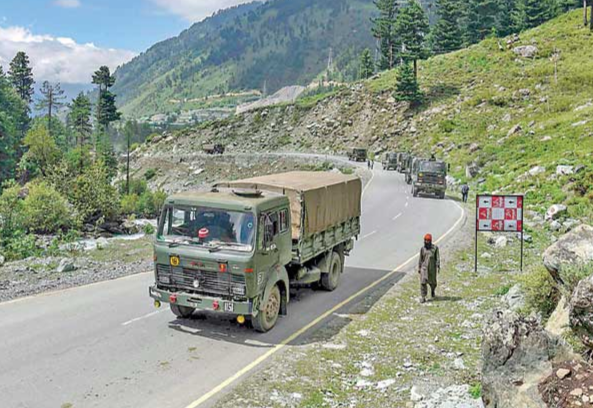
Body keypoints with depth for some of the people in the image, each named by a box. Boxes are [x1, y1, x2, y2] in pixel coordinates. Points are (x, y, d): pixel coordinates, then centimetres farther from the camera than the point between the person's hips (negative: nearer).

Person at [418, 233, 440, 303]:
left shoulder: (435, 248, -6)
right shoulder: (423, 249, 1)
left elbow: (437, 258, -7)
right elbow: (420, 259, 7)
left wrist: (438, 267, -14)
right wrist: (419, 268, 8)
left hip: (432, 268, -1)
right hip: (424, 268, 1)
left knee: (432, 281, 14)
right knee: (423, 282, -9)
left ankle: (433, 290, 47)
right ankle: (423, 297, -4)